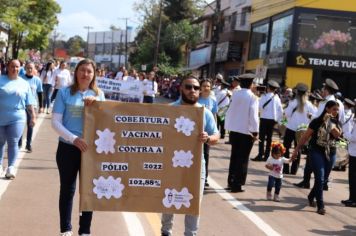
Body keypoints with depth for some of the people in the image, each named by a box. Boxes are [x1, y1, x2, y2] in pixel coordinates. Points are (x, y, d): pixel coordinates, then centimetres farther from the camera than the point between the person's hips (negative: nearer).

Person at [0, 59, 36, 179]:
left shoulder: (24, 84, 6)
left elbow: (29, 103, 9)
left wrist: (33, 116, 6)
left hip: (16, 118, 0)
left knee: (13, 143, -4)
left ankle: (11, 167, -1)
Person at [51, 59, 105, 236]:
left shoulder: (98, 94, 6)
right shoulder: (64, 92, -3)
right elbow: (55, 122, -7)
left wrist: (96, 103, -12)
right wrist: (73, 138, -20)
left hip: (91, 148, 2)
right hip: (67, 148, -2)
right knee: (67, 189, 8)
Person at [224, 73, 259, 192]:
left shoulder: (234, 94, 2)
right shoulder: (252, 97, -14)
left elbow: (229, 111, 5)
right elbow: (253, 116, -17)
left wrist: (228, 126, 13)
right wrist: (255, 131, -9)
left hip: (234, 130, 5)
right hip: (246, 132, -5)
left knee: (234, 156, 16)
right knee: (243, 158, 3)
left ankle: (231, 182, 22)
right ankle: (237, 185, 3)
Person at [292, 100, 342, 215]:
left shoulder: (336, 123, 6)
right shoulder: (317, 121, -7)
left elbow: (337, 134, -15)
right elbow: (305, 136, -4)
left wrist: (330, 122, -21)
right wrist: (296, 150, -5)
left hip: (330, 153, 5)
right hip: (317, 152, -5)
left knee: (324, 179, 13)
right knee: (320, 178, -13)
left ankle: (311, 197, 38)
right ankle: (320, 206, -7)